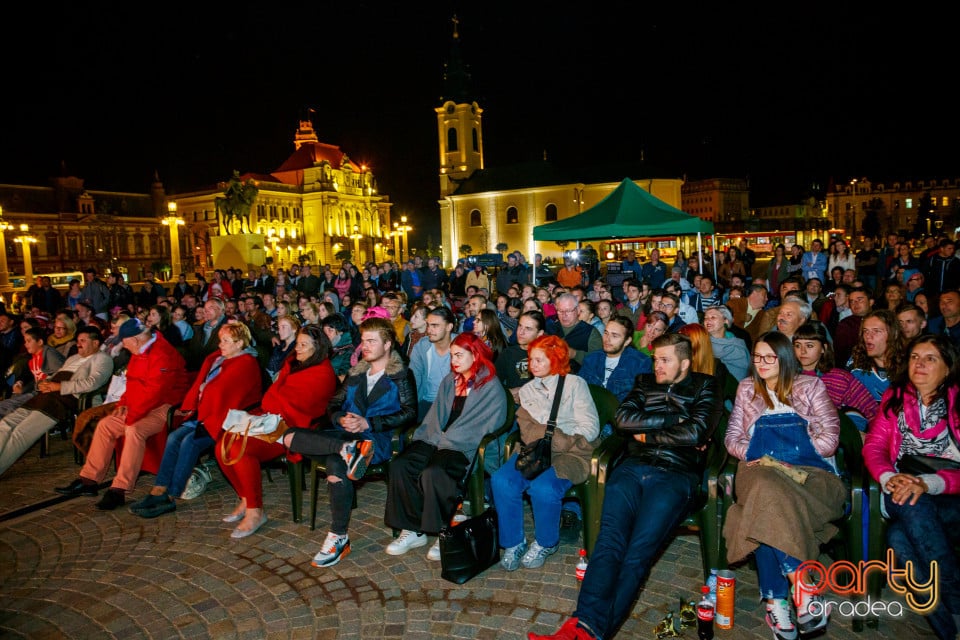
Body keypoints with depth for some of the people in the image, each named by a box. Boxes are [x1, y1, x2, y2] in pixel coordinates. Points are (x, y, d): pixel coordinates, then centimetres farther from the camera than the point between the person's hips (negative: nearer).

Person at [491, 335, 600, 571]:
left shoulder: (574, 383, 5)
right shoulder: (527, 390, 18)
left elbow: (590, 428, -5)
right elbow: (527, 431, 3)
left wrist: (554, 440, -11)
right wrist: (561, 438, -15)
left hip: (572, 454, -4)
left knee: (543, 487, -32)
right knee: (501, 480, -24)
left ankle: (546, 543, -2)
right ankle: (513, 542, -4)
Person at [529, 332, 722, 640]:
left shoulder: (705, 387, 11)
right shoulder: (645, 382, 22)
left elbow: (695, 433, -6)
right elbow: (623, 418, 5)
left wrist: (647, 433, 4)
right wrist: (673, 419, 0)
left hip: (676, 475, -3)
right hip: (633, 468, 3)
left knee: (638, 551, -22)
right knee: (609, 542, -20)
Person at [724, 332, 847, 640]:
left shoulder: (810, 386, 17)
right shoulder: (747, 389, 24)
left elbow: (829, 437, 7)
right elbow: (732, 437, 19)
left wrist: (790, 456, -4)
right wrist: (755, 455, -2)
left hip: (809, 469, -1)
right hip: (761, 468, 2)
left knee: (767, 508, -37)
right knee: (767, 488, -39)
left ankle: (776, 599, -36)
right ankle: (802, 581, -36)